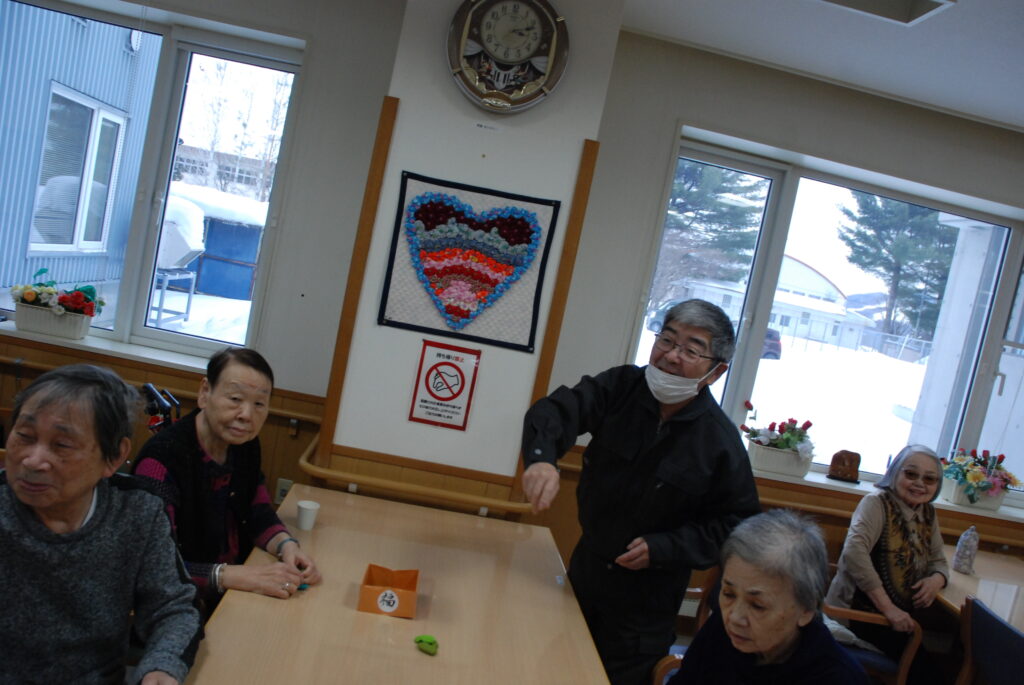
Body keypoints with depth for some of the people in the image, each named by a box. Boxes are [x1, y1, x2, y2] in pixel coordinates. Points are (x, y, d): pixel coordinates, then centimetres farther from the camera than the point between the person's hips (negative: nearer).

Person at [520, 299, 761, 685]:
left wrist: (664, 548, -20)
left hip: (648, 599, -3)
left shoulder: (722, 442, -16)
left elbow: (737, 523, -10)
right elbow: (558, 409, -24)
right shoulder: (620, 387, -11)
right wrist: (541, 457, -45)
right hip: (586, 569, 3)